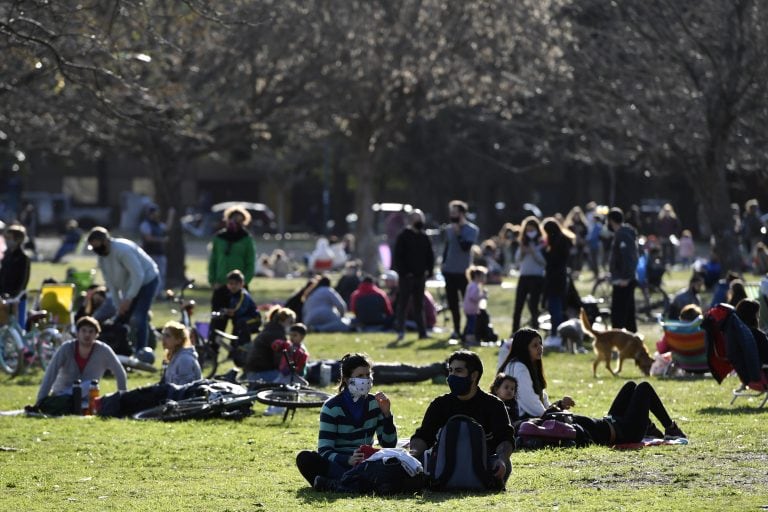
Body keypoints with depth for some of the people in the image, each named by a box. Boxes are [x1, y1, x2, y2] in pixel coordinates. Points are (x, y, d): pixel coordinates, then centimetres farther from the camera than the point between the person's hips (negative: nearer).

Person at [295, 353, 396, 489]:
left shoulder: (375, 403, 3)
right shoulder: (332, 407, -8)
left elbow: (389, 444, 2)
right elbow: (324, 450, -17)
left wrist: (387, 414, -13)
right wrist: (348, 460, -37)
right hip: (337, 464, -3)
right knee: (304, 458, -31)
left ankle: (334, 483, -40)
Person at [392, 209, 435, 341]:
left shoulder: (424, 237, 12)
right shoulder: (403, 236, -4)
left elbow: (430, 255, 17)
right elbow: (398, 256, -9)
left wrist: (429, 271, 5)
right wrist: (403, 272, -15)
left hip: (420, 276, 5)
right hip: (407, 276, -5)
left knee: (419, 305, 9)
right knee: (403, 303, -5)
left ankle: (422, 332, 10)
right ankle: (400, 330, -6)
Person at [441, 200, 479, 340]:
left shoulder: (471, 229, -7)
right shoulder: (449, 229, 10)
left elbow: (466, 246, -19)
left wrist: (458, 233, -19)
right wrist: (443, 263, 11)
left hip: (463, 272, -6)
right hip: (450, 271, 6)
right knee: (452, 303, 9)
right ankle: (457, 330, 17)